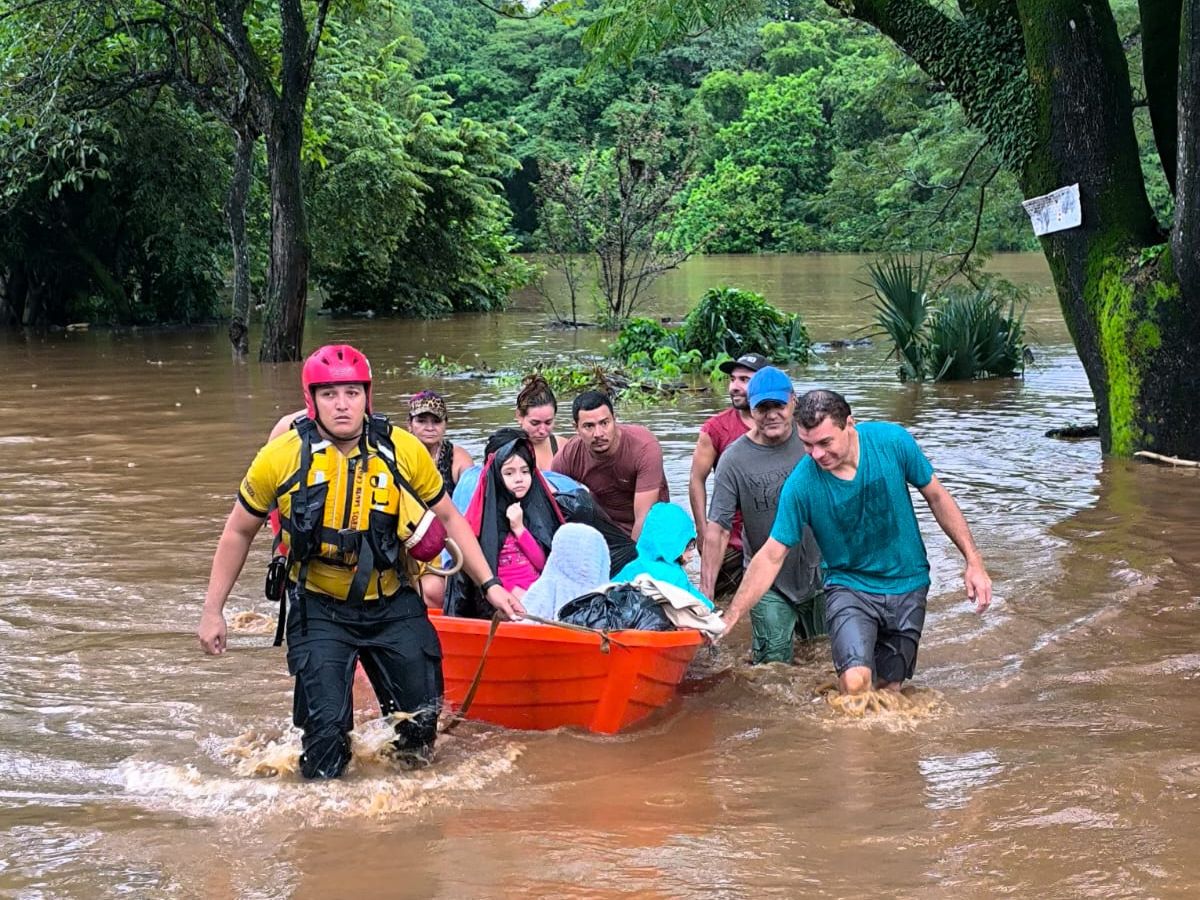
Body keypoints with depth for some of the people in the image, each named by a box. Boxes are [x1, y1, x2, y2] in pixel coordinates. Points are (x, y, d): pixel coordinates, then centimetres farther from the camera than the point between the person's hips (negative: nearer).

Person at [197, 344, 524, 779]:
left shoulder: (403, 450, -8)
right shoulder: (283, 456, -12)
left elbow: (448, 518, 7)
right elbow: (239, 532, 3)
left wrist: (489, 584, 2)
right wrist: (212, 610, 3)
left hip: (394, 605, 2)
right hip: (319, 609, -2)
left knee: (422, 722, 6)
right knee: (326, 727, -10)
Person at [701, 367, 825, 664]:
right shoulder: (734, 460, -15)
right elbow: (717, 529, -15)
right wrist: (706, 593, -19)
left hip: (820, 570, 3)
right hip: (769, 583, -3)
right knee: (773, 663, -3)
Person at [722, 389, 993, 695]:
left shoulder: (892, 441, -16)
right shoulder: (800, 484, -19)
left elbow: (936, 497, -2)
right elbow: (771, 556, -13)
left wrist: (973, 561, -3)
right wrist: (729, 620, -18)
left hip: (907, 586, 2)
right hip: (849, 586, -2)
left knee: (888, 689, 7)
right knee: (856, 681, -25)